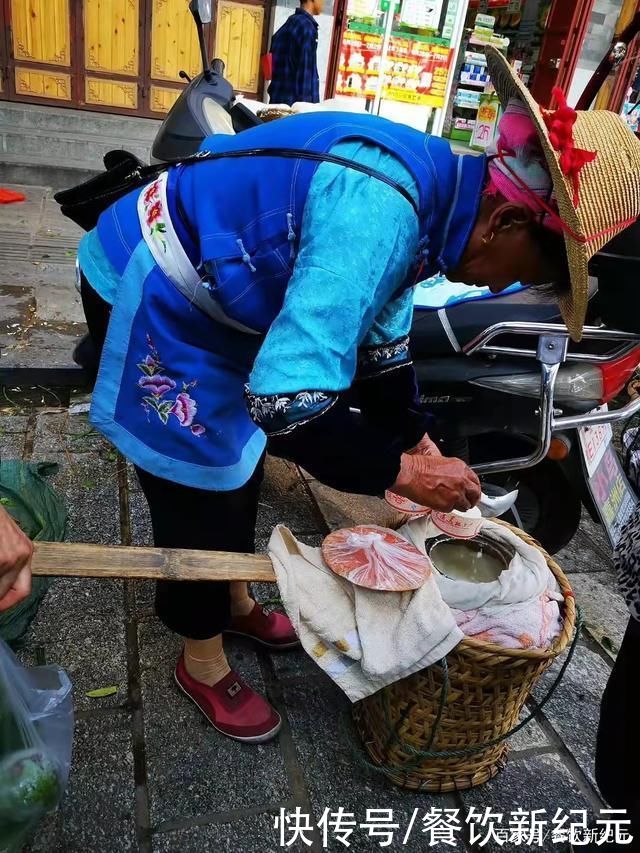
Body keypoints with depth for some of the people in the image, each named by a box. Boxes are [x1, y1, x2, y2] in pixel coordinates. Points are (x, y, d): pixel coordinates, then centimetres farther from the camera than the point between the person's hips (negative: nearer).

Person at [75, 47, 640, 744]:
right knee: (205, 487, 1)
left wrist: (420, 442, 9)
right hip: (147, 295, -9)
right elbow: (286, 400, -37)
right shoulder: (382, 212, -34)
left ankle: (235, 601, 43)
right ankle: (202, 662, 25)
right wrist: (399, 472, -23)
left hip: (213, 298, 9)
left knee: (239, 459, 19)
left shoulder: (431, 184, -2)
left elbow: (378, 338, 10)